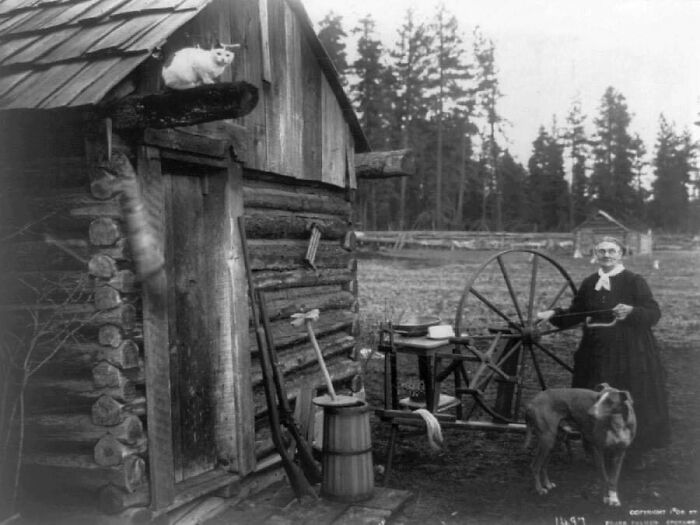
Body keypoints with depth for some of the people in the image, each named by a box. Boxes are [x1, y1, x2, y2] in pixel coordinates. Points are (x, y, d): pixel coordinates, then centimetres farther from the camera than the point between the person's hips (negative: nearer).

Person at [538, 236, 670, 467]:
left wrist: (631, 312, -28)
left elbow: (654, 314, -10)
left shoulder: (635, 281, -5)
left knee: (631, 403, 2)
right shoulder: (589, 283, 8)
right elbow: (574, 315, 14)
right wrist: (553, 315, -3)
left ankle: (636, 452, 21)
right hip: (596, 355, 4)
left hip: (629, 354, -4)